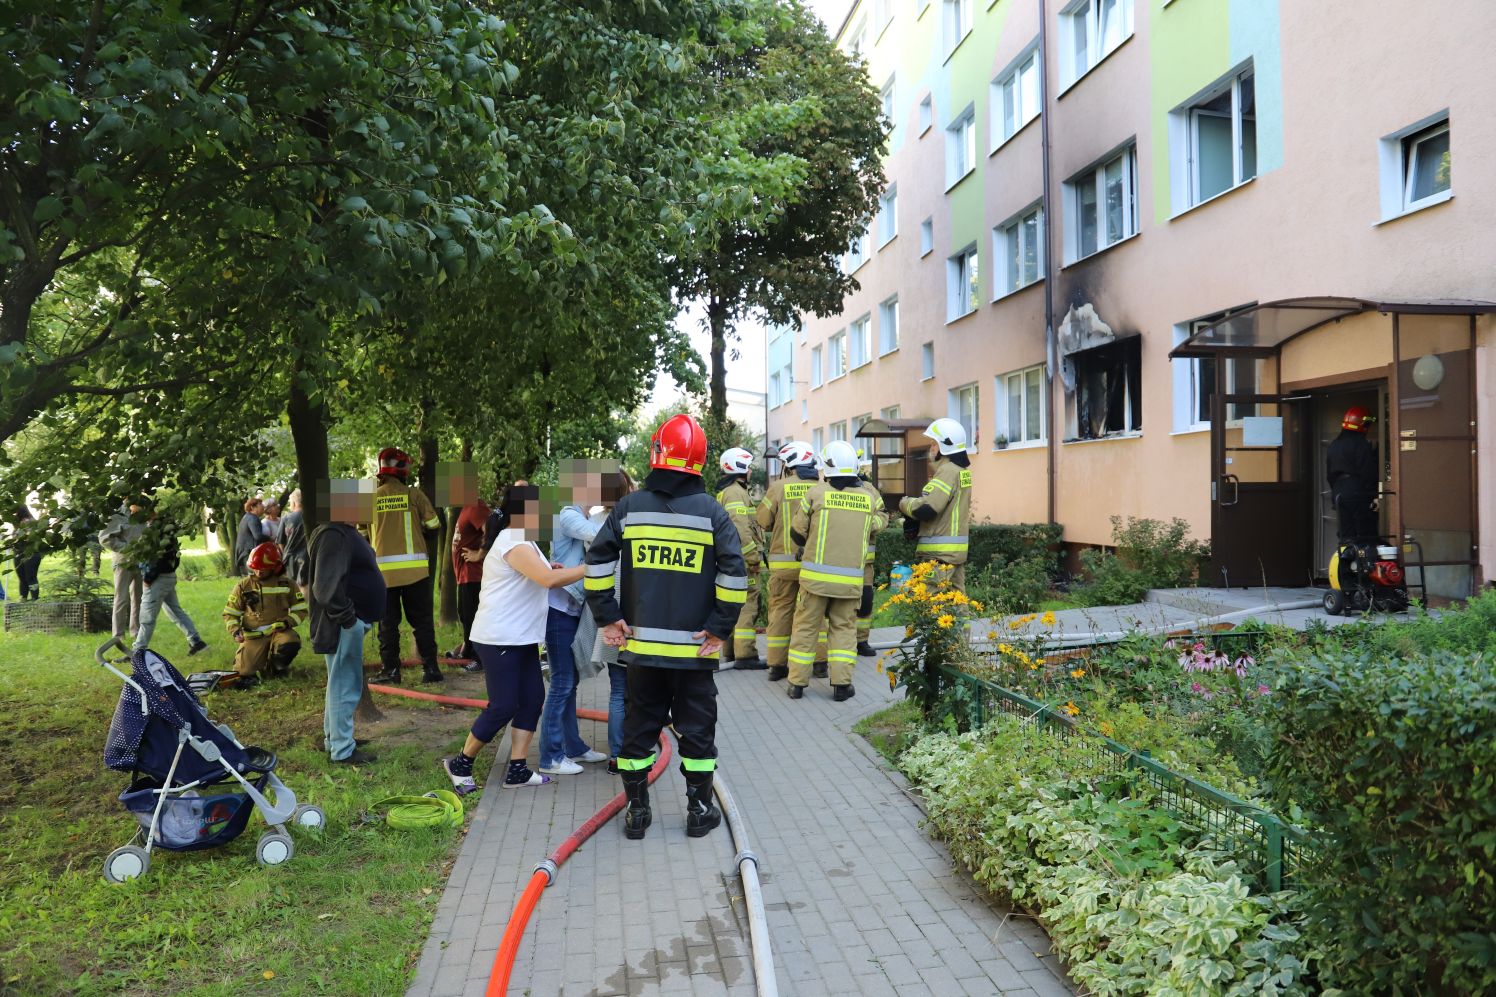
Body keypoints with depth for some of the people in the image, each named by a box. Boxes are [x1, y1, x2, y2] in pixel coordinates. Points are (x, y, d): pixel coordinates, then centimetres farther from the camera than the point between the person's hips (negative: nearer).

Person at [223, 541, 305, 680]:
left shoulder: (286, 584, 4)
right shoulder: (243, 586, 5)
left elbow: (300, 610, 7)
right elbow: (229, 613, 10)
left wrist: (287, 622, -13)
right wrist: (235, 631, -9)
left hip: (278, 631, -1)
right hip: (253, 636, 1)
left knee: (291, 644, -36)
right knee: (244, 672, -17)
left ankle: (275, 664, 0)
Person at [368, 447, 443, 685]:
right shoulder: (413, 495, -3)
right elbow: (433, 527, 4)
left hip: (384, 570, 1)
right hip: (415, 570, -1)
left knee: (388, 622, 10)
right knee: (422, 620, 7)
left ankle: (390, 669, 10)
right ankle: (429, 668, 7)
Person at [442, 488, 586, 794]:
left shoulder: (523, 540, 15)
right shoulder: (513, 543, -19)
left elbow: (543, 577, 20)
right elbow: (549, 579, -30)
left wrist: (557, 570, 0)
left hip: (521, 638, 10)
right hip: (499, 639, -10)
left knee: (532, 698, 6)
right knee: (503, 706, -4)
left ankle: (517, 770, 10)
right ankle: (460, 764, 13)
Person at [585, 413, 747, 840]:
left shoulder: (629, 507, 0)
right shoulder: (712, 512, -5)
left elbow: (597, 561, -3)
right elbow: (735, 574, -11)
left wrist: (608, 618, 3)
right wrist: (720, 628, -5)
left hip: (641, 644, 2)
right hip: (694, 648, -1)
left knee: (639, 728, 13)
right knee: (696, 729, 11)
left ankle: (637, 811, 20)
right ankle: (700, 811, 19)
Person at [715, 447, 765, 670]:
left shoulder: (725, 492, 19)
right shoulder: (736, 493, -14)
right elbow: (741, 530, -23)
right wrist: (753, 557, -18)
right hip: (741, 559, -11)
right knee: (747, 605, -9)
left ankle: (731, 652, 22)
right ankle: (745, 655, -9)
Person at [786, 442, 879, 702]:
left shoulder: (816, 493, -8)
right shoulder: (869, 499, 2)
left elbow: (797, 533, 1)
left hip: (816, 575, -2)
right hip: (851, 578, 2)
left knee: (806, 626, 9)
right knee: (844, 628, 13)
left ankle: (797, 683, 14)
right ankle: (841, 684, 9)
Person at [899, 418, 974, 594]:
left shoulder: (948, 471, -15)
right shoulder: (962, 470, 15)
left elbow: (926, 508, -23)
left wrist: (905, 503, -4)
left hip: (939, 553, -10)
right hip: (956, 550, 10)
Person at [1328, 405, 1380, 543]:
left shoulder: (1333, 445, 15)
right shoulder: (1361, 444, -10)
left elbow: (1330, 474, 19)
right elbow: (1368, 473, -15)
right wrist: (1374, 496, -13)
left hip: (1338, 494, 7)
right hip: (1358, 495, -7)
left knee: (1346, 536, 8)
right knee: (1366, 536, -5)